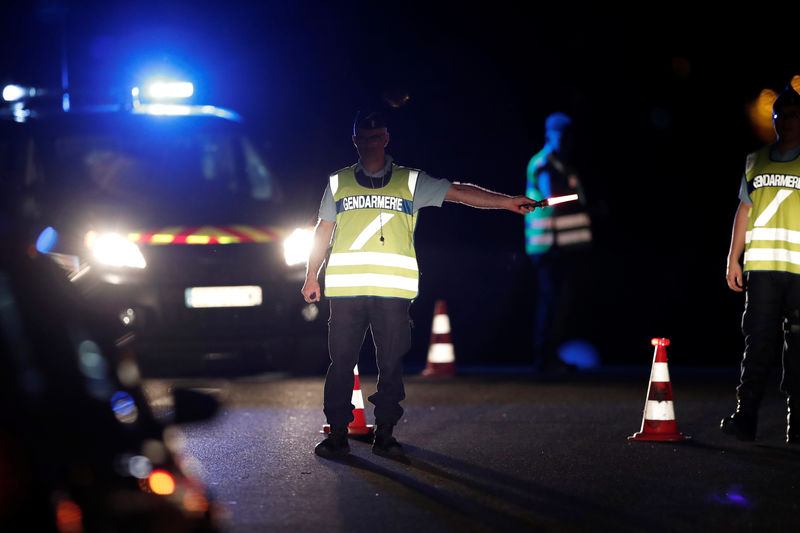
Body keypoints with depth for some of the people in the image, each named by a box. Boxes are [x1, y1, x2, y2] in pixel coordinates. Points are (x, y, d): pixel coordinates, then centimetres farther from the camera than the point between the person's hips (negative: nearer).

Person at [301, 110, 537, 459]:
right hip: (345, 287, 0)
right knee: (341, 360, -1)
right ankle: (338, 433, 7)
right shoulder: (339, 182, 15)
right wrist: (312, 276, 14)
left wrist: (508, 202, -4)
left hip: (392, 288, 0)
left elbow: (458, 192, 5)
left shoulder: (409, 182, 11)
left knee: (391, 361, -1)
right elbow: (323, 231, 20)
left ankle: (385, 433, 6)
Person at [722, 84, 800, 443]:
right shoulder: (756, 162, 17)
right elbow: (744, 210, 19)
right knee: (757, 343, -3)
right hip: (762, 265, 3)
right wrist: (733, 259, 12)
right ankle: (745, 419, -7)